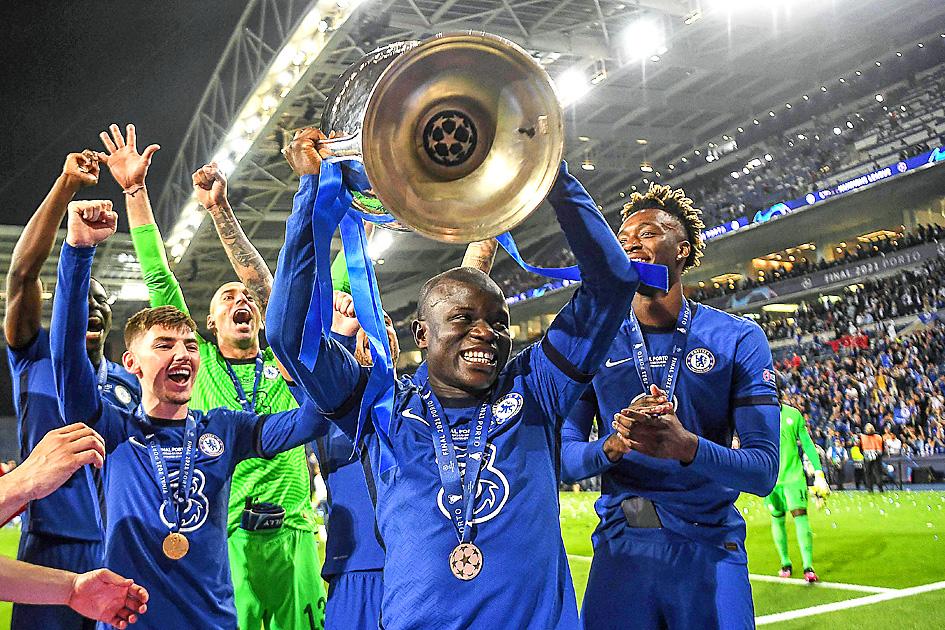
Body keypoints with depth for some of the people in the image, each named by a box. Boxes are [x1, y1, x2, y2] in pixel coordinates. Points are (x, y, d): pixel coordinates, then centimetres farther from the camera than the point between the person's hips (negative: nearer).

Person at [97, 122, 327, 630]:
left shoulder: (281, 364, 15)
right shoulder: (197, 363, 13)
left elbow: (263, 283, 6)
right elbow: (159, 280, 10)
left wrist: (220, 208, 1)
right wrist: (135, 190, 8)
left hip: (292, 535, 2)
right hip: (224, 537, -2)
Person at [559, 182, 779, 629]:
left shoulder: (738, 339, -2)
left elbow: (763, 471, -9)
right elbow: (564, 458, -2)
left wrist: (687, 446, -28)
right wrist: (614, 446, -23)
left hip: (709, 549, -1)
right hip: (619, 549, 1)